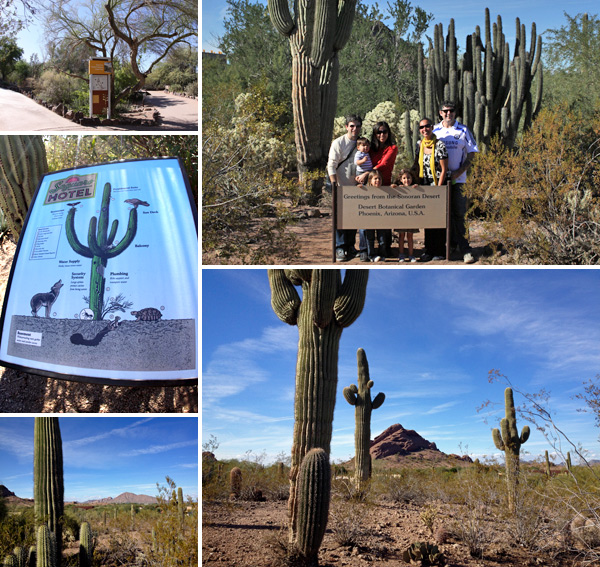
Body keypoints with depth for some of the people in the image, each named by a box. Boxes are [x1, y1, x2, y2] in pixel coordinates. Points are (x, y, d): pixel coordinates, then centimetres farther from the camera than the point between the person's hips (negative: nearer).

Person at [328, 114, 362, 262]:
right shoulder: (338, 143, -5)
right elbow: (331, 165, -10)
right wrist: (334, 184, -20)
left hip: (356, 187, 4)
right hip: (341, 186, -4)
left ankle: (350, 246, 19)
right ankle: (339, 249, -5)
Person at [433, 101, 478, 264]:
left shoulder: (463, 131, 3)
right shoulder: (434, 130, 8)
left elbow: (471, 154, 3)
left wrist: (459, 172, -9)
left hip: (458, 178, -2)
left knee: (459, 213, -5)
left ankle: (464, 249, -3)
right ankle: (451, 244, 17)